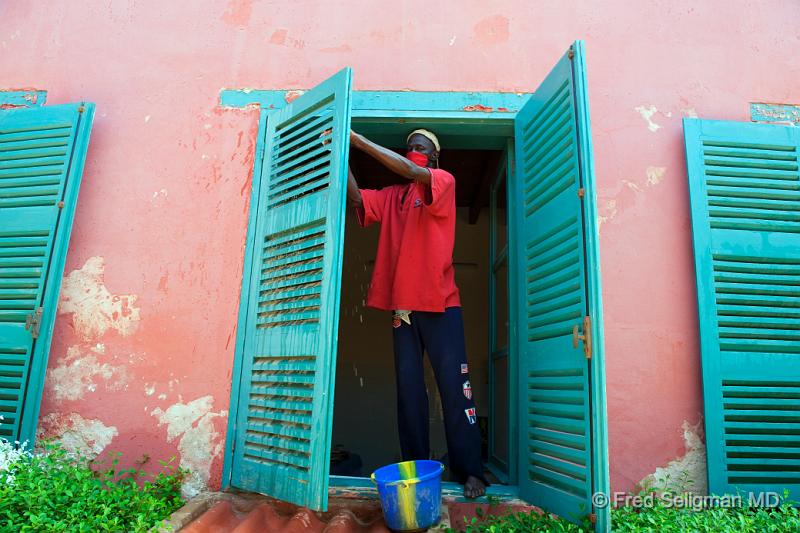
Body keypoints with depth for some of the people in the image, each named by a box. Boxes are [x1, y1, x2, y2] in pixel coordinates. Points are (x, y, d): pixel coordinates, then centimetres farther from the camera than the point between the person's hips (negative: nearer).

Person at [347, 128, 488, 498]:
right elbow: (356, 198, 5)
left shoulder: (445, 181, 4)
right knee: (408, 388, 5)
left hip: (440, 303, -4)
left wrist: (356, 138, -13)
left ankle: (470, 471, 5)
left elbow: (409, 171, -14)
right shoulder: (392, 195, 18)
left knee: (454, 385, -3)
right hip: (402, 305, 5)